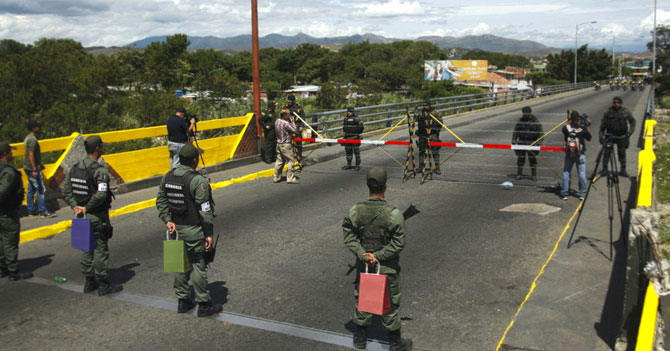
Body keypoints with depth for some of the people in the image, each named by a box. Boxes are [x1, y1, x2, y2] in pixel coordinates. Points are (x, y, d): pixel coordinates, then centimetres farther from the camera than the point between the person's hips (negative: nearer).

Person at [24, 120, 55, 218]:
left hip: (28, 167, 10)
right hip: (32, 168, -10)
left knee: (31, 189, 13)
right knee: (40, 189, -9)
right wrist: (34, 170, -23)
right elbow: (31, 155, -22)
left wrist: (39, 165, 27)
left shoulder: (27, 138, 14)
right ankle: (43, 212, -8)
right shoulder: (32, 139, -17)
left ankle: (31, 210, 19)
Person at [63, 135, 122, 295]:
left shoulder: (75, 168, 5)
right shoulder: (100, 171, -19)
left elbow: (66, 191, 7)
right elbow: (100, 195, -29)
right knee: (100, 250, 2)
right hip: (98, 217, -7)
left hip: (82, 216, 7)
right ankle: (103, 285, 10)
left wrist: (75, 206, 0)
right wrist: (86, 208, -17)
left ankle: (89, 282, 26)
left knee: (86, 248, 16)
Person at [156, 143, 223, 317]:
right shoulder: (198, 181, -18)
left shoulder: (167, 178, 4)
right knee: (198, 265, 2)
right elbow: (205, 210, -17)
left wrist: (167, 220, 3)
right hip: (193, 230, -7)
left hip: (176, 227, 7)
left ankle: (183, 301, 27)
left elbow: (161, 201, 6)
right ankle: (204, 305, 10)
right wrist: (209, 234, -13)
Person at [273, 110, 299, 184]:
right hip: (285, 145, -9)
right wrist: (292, 122, -4)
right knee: (291, 161, -1)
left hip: (279, 144, 9)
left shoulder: (277, 121, 4)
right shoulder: (286, 123, -21)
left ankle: (276, 177, 22)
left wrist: (290, 122, 4)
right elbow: (294, 130, -12)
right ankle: (290, 178, -1)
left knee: (279, 160, 16)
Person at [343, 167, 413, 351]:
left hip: (363, 266, 3)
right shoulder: (394, 214, -21)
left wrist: (363, 255, -14)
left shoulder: (356, 211, -11)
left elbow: (349, 237, -9)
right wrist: (378, 257, -14)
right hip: (387, 268, -3)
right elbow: (399, 243, -19)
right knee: (390, 303, 13)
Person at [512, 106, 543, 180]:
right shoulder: (520, 121, 8)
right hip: (521, 143, 2)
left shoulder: (535, 122, 0)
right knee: (520, 159, 2)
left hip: (531, 144, -2)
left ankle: (534, 175, 10)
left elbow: (540, 133, 1)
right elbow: (515, 132, 12)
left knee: (532, 159, 1)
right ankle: (519, 174, 12)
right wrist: (513, 142, 6)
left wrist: (538, 143, -5)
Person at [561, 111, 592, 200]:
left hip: (569, 154, 1)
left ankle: (564, 194, 7)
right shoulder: (583, 128, -11)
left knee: (566, 173, 8)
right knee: (582, 174, 7)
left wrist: (569, 122, 12)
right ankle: (582, 194, 11)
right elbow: (589, 138, 4)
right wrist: (588, 126, 9)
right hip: (580, 155, -1)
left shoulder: (566, 127, -10)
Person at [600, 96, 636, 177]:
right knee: (607, 152, -9)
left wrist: (630, 131, 1)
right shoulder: (608, 113, -2)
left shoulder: (625, 112, 0)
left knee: (622, 153, 7)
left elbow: (632, 121, 12)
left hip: (622, 136, 1)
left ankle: (623, 170, 16)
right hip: (610, 136, -1)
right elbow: (602, 125, 3)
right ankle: (604, 169, -3)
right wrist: (601, 136, -2)